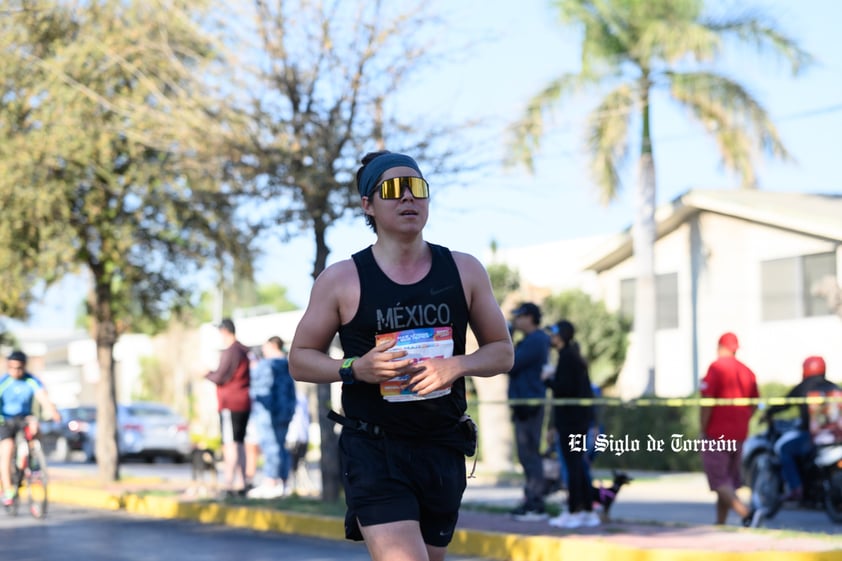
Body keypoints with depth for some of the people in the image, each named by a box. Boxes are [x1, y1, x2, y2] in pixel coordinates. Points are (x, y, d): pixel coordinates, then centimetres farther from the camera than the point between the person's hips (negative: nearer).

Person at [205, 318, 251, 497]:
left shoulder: (230, 352, -14)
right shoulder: (244, 351, 15)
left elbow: (220, 378, -17)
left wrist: (206, 373, 3)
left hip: (230, 405, -9)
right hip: (244, 403, 9)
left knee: (230, 444, -12)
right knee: (239, 444, 14)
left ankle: (229, 485, -16)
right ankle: (244, 483, 16)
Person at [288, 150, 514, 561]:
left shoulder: (464, 271, 5)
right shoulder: (342, 280, -2)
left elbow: (502, 353, 10)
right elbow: (299, 359, 4)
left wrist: (458, 365, -12)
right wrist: (355, 368, -15)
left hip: (443, 449, 4)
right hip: (373, 450, -4)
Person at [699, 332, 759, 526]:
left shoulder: (716, 367, -10)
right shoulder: (747, 372, 9)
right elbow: (753, 406, 14)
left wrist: (703, 430, -8)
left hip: (716, 434, -7)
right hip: (739, 435, 7)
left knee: (719, 482, -8)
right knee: (729, 480, 15)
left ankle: (746, 513, -26)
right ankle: (720, 523, 19)